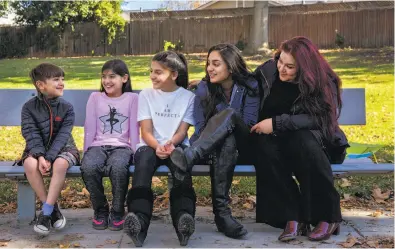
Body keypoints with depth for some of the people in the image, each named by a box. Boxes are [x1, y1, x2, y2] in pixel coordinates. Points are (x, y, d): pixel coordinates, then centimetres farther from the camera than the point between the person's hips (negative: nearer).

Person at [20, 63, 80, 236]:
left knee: (60, 163, -36)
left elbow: (62, 136, -14)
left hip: (62, 148, -1)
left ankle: (46, 212, -25)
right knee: (30, 164, -33)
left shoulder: (67, 107, -6)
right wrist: (40, 156, -29)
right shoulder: (29, 107, -5)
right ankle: (52, 207, -17)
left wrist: (49, 158, -27)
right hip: (37, 150, 1)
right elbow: (32, 135, -13)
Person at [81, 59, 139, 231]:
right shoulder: (95, 97, 13)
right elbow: (90, 128, 11)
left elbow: (134, 128, 6)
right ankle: (100, 210, -8)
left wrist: (135, 153, -3)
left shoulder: (132, 98, 10)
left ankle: (117, 212, -13)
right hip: (98, 146, 2)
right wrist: (86, 152, 5)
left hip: (122, 146, -1)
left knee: (118, 167, -38)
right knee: (88, 167, -34)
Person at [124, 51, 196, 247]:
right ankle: (139, 221, -52)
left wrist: (171, 143, -24)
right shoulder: (146, 95, 7)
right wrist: (157, 146, -22)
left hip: (177, 146, 0)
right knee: (144, 159, -36)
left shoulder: (188, 97, 6)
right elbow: (146, 131, -1)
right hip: (151, 146, 0)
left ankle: (183, 219, -54)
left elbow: (182, 131, -1)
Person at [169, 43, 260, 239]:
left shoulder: (250, 87, -2)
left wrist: (224, 125, -18)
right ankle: (221, 210, -47)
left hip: (242, 147, -1)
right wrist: (222, 131, -21)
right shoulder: (204, 88, 2)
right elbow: (200, 127, -2)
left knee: (229, 113, -34)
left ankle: (189, 157, -55)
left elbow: (250, 124, -7)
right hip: (212, 147, 1)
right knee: (227, 142, -39)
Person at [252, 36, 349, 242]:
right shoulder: (268, 70, -2)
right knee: (265, 147, -34)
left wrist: (277, 123, -28)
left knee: (304, 140, -39)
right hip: (278, 141, 3)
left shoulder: (323, 82, -12)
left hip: (313, 142, -3)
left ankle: (327, 216, -26)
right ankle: (292, 217, -31)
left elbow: (319, 119, -24)